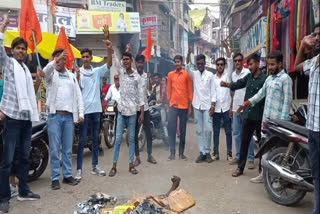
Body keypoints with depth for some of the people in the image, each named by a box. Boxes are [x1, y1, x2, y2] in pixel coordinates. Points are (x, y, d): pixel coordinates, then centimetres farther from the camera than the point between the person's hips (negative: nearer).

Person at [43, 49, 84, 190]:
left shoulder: (72, 76, 16)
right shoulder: (51, 73, 6)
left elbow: (78, 95, 13)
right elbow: (45, 70, -19)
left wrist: (81, 113, 4)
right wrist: (56, 60, -36)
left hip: (69, 116, 3)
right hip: (55, 116, -3)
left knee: (68, 149, 9)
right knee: (55, 150, -1)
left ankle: (68, 175, 18)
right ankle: (55, 178, 6)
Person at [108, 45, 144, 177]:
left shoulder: (137, 76, 1)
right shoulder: (121, 71, 5)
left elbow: (140, 96, 1)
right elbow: (114, 59, -9)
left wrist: (142, 113, -3)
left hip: (132, 111, 0)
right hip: (121, 110, 1)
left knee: (131, 139, 7)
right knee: (118, 139, 1)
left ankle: (131, 164, 15)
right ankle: (114, 166, 8)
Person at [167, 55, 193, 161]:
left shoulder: (186, 75, 2)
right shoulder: (170, 75, 8)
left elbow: (190, 90, 3)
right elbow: (169, 89, 11)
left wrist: (190, 106, -1)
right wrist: (168, 103, 7)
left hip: (184, 106, -1)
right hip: (173, 105, 1)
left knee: (183, 130, 6)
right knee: (171, 128, -5)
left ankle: (181, 153, 14)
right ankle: (172, 153, 1)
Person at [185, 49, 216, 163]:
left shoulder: (210, 75, 3)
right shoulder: (194, 74, 8)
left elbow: (213, 90, 0)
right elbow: (187, 67, -11)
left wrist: (213, 104, -9)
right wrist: (189, 54, -23)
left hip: (207, 106, -2)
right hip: (197, 106, 3)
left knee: (208, 129, -5)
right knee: (199, 130, 4)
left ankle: (207, 152, 7)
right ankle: (202, 153, 9)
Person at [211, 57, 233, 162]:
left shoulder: (228, 75, 3)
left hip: (226, 108, -2)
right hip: (216, 109, 2)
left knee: (228, 132, 3)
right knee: (216, 132, 7)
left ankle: (229, 153, 9)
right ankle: (215, 153, 14)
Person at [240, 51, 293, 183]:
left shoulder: (285, 79, -8)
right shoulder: (269, 78, 17)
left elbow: (287, 101, -13)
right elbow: (260, 94, 17)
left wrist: (283, 120, -18)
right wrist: (247, 103, 4)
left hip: (278, 120, -8)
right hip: (266, 118, 8)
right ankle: (263, 173, 22)